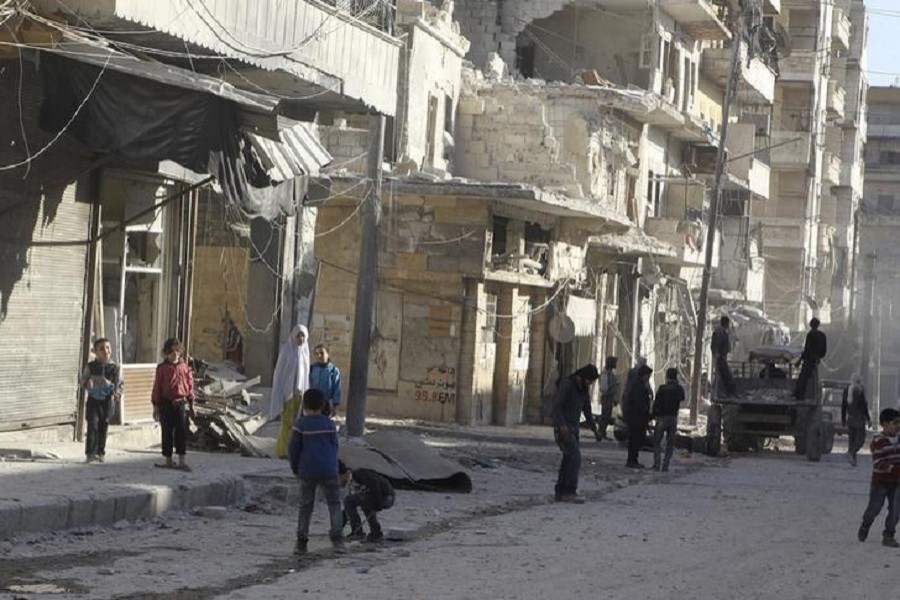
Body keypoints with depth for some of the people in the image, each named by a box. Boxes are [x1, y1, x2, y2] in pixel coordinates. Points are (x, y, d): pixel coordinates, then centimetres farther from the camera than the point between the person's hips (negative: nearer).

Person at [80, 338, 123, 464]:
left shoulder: (114, 368, 1)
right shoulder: (91, 366, 1)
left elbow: (119, 384, 5)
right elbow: (83, 379, 10)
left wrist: (117, 394, -12)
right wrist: (87, 383, -12)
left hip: (108, 401, 1)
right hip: (93, 399, -1)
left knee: (104, 426, 7)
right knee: (93, 425, -10)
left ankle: (100, 452, 18)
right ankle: (90, 453, -10)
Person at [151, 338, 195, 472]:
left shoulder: (184, 367, 5)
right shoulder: (162, 368, 0)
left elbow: (190, 385, 10)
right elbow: (156, 387, 2)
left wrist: (191, 404, 10)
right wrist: (155, 406, 1)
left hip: (181, 403, 1)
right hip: (166, 404, -1)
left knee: (181, 431, -3)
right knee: (167, 432, 5)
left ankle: (182, 461, -1)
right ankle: (168, 461, 13)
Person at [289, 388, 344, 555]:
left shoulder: (301, 424, -5)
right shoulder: (329, 424, 1)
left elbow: (294, 448, -4)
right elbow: (335, 446, 8)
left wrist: (295, 468, 11)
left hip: (307, 472, 0)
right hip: (328, 471, 0)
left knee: (306, 506, 9)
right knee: (334, 504, 6)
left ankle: (301, 542, 5)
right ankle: (337, 539, -6)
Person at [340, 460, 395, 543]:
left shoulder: (357, 474, -10)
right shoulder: (351, 485, 20)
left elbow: (374, 482, -25)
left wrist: (377, 504, -24)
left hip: (385, 497, -10)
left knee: (349, 501, -11)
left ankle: (357, 532, -5)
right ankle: (377, 533, 34)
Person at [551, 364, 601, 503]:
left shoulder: (584, 389, 11)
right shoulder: (566, 384, -15)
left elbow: (587, 410, 18)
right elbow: (556, 406, -20)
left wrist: (594, 428, 8)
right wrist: (562, 425, -31)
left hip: (574, 429, 8)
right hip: (563, 428, -8)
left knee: (569, 460, 4)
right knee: (575, 458, -15)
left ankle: (560, 493, 7)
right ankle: (570, 492, -14)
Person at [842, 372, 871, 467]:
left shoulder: (846, 390, 6)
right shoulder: (860, 390, -13)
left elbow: (843, 406, 9)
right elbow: (864, 406, -15)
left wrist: (843, 420, 16)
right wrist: (868, 419, -8)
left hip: (850, 419, 6)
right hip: (859, 418, -6)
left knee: (852, 439, 11)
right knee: (860, 439, -1)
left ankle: (853, 459, 8)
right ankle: (851, 453, -23)